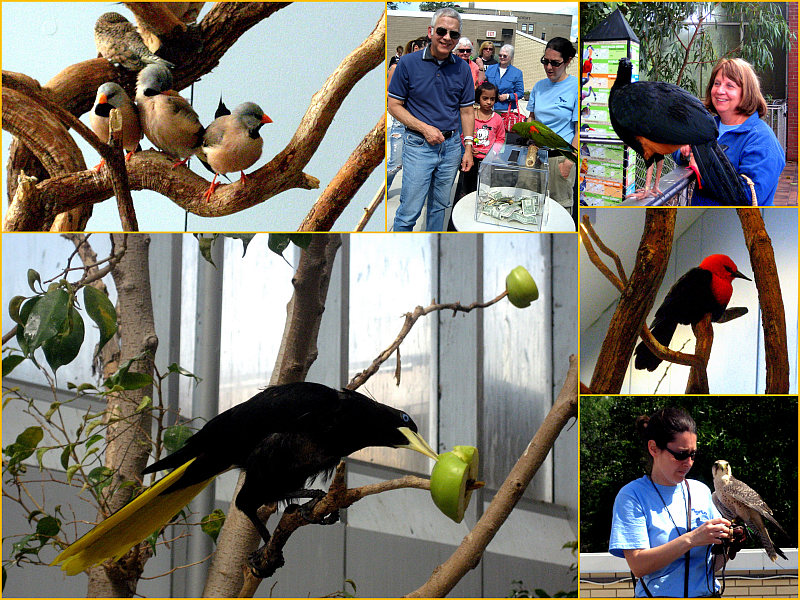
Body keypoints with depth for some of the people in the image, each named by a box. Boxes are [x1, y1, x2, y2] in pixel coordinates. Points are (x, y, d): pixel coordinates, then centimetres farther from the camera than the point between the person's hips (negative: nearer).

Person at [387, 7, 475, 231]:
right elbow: (394, 105, -4)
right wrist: (424, 128, -14)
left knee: (439, 206, 14)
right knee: (409, 211, -6)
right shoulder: (408, 63, -6)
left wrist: (468, 148, 3)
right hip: (418, 146, -4)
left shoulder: (462, 68, 4)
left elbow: (467, 111, 10)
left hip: (451, 146, 4)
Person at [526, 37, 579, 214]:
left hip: (560, 154, -5)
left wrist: (569, 161, -14)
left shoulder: (576, 87, -8)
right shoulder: (539, 86, 9)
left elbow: (579, 129, -10)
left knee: (560, 203, 0)